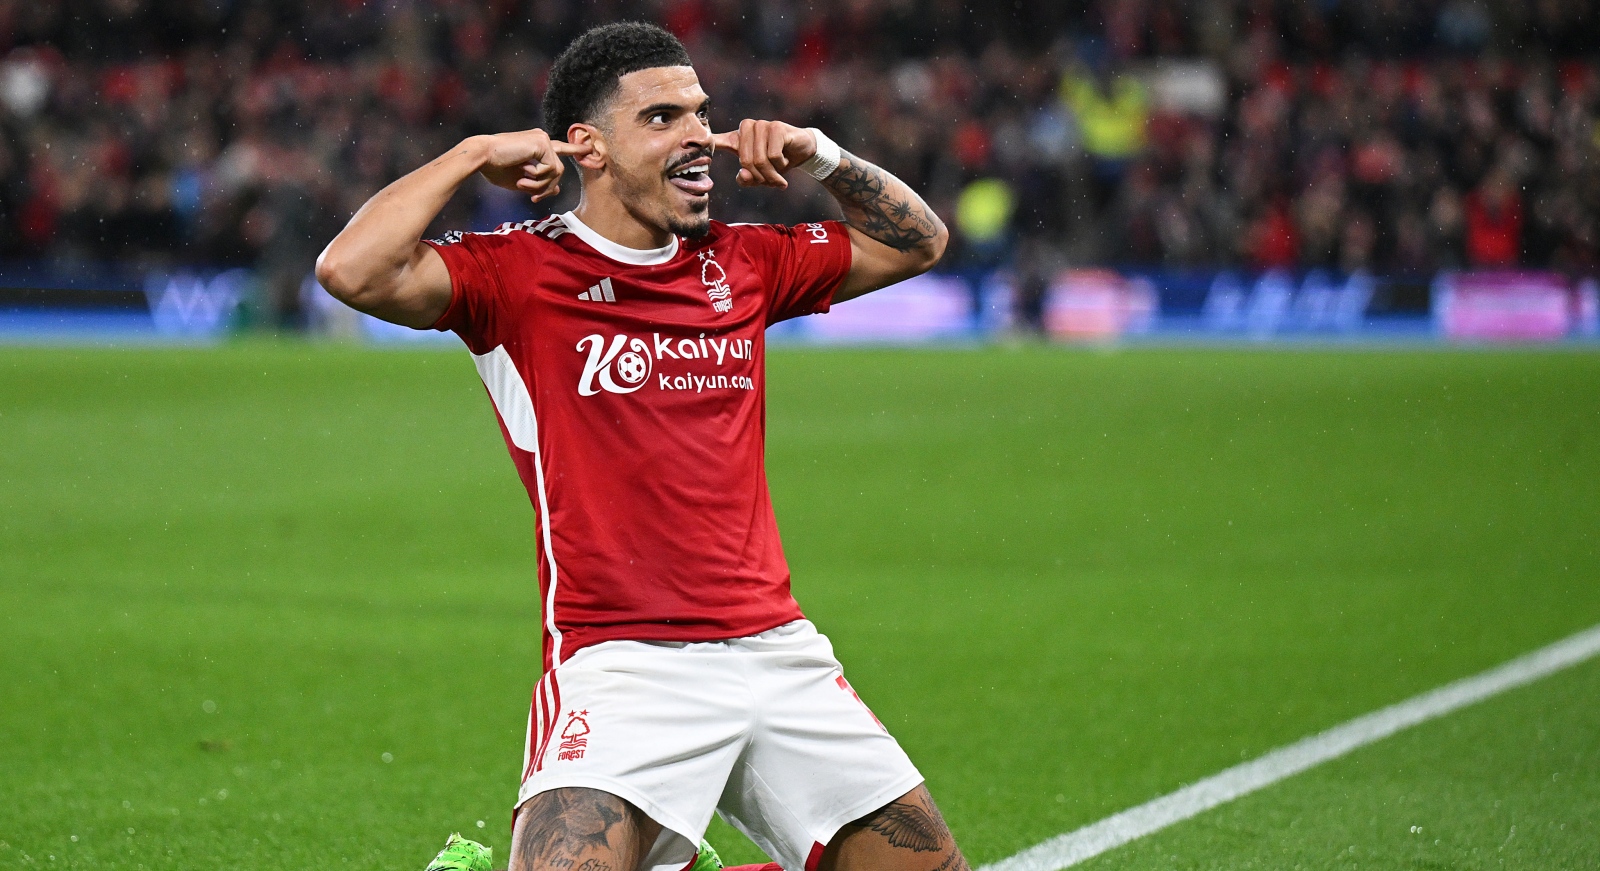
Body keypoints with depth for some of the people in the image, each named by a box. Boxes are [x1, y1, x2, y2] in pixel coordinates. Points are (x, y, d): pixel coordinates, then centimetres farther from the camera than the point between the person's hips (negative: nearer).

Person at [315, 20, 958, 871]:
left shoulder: (740, 263, 13)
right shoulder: (520, 273, -2)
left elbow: (916, 242, 27)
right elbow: (352, 271, -18)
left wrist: (823, 158, 11)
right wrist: (472, 154, -7)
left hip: (779, 652, 6)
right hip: (622, 665, -6)